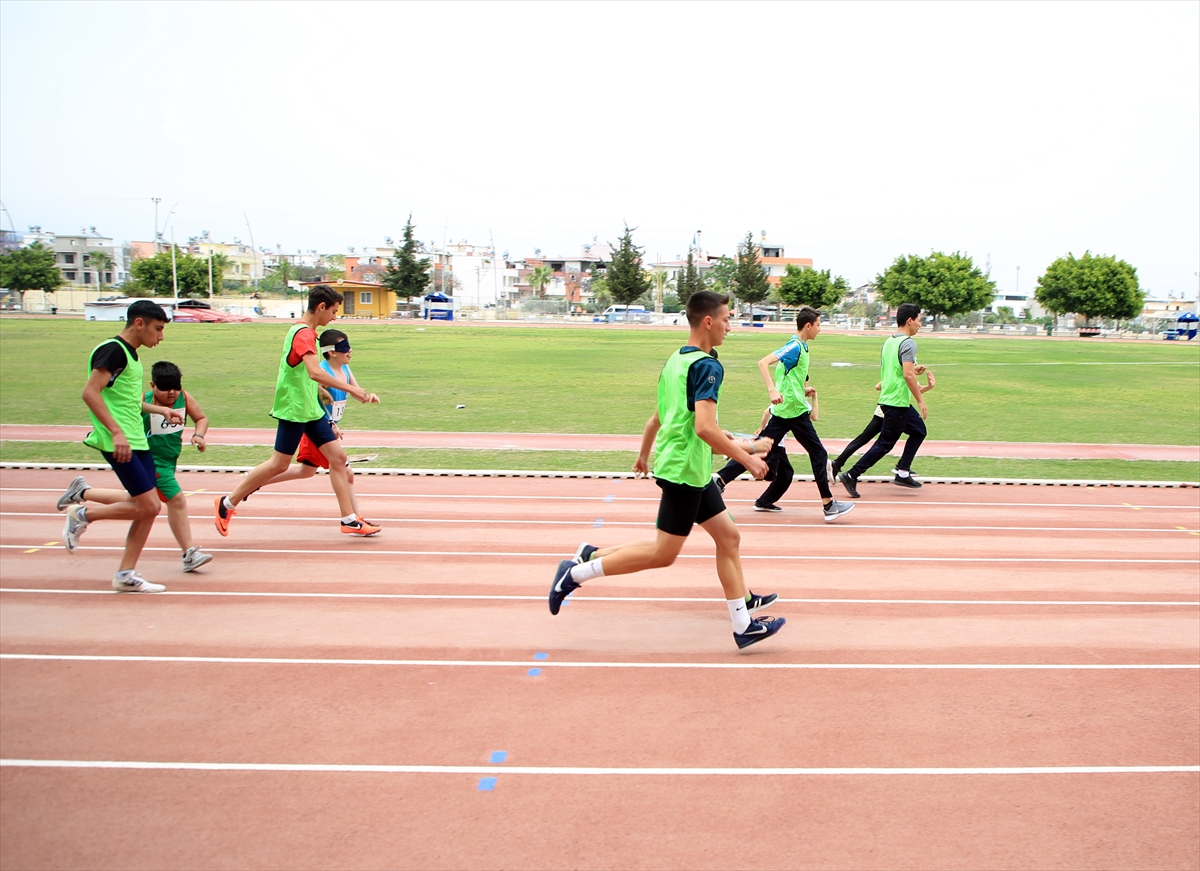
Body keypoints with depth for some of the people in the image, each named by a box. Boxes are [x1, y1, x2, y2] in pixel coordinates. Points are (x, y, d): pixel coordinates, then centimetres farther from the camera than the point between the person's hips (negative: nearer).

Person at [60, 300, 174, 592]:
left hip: (137, 441, 9)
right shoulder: (113, 349, -12)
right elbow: (90, 393, -20)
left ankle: (126, 575, 12)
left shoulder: (130, 354, 17)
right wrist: (116, 432, -26)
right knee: (147, 506, -11)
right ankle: (82, 515, 9)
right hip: (119, 443, -9)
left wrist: (161, 410, 25)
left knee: (149, 508, 5)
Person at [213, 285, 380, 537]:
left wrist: (321, 388, 21)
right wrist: (351, 389, -36)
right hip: (293, 409, -9)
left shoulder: (306, 331, 11)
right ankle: (227, 503, 16)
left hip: (311, 408, 9)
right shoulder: (303, 333, -20)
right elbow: (315, 372, -35)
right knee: (279, 464, -1)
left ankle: (349, 520, 6)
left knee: (338, 457, 3)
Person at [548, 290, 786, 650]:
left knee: (728, 536, 12)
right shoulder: (707, 366, -17)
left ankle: (743, 623, 18)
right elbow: (705, 428, -26)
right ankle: (578, 571, 5)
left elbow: (657, 418, 19)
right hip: (685, 470, -10)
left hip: (694, 471, 10)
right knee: (663, 553, -1)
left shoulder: (675, 360, 12)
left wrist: (644, 455, 30)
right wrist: (746, 458, -18)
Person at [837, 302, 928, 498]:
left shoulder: (889, 342, 12)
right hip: (897, 403, -10)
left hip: (888, 399, 10)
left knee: (919, 430, 20)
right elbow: (908, 375, -24)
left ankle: (902, 472, 18)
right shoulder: (908, 343, -16)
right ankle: (851, 476, -2)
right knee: (884, 445, -3)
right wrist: (920, 400, -19)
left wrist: (913, 370, 24)